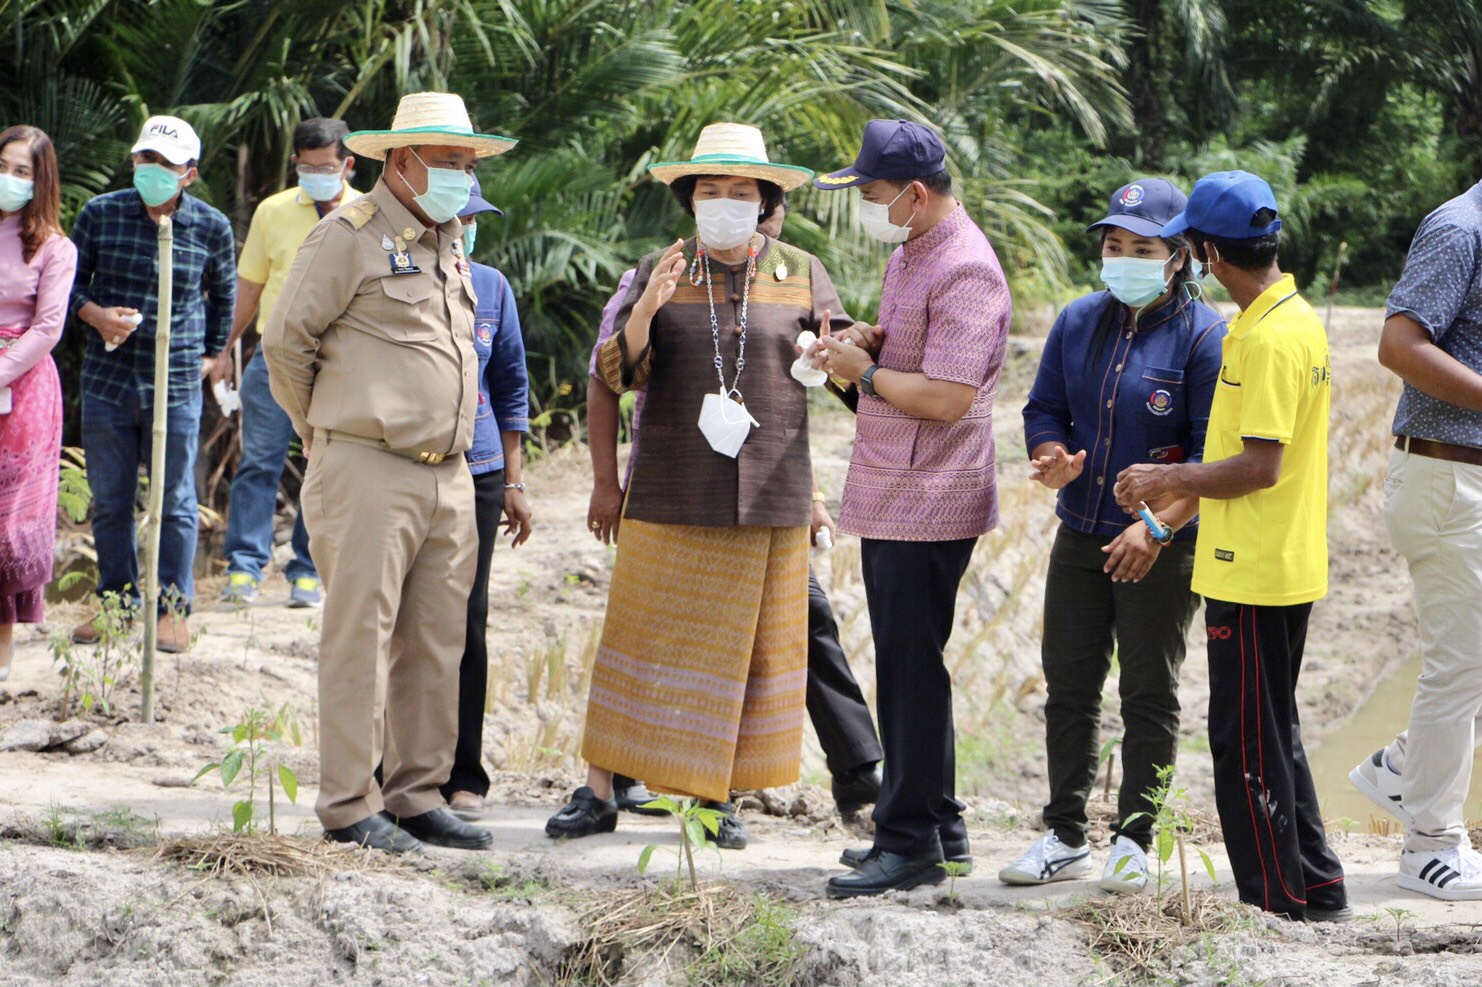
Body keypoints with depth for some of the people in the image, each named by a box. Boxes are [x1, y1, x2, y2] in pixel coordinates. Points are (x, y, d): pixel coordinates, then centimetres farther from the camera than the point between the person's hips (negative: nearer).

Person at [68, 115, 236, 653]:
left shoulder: (212, 228, -1)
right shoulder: (100, 215, -1)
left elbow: (223, 294, 16)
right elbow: (69, 280, 9)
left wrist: (210, 352, 18)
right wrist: (94, 314, -9)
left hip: (176, 383, -1)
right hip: (107, 380, 1)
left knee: (175, 501, 2)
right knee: (109, 499, 7)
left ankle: (174, 607, 11)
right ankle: (116, 601, 19)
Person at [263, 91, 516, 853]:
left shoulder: (450, 246, 18)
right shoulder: (349, 238, -5)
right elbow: (286, 341, -4)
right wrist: (325, 433, 5)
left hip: (450, 477, 7)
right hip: (368, 474, -7)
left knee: (436, 643, 8)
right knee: (361, 638, -7)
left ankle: (418, 796, 14)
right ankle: (348, 805, -3)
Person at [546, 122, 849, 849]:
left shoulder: (802, 277, 5)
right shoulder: (659, 273, 3)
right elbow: (617, 372, -7)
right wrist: (647, 309, -25)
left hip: (769, 501, 1)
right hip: (672, 496, -1)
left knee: (747, 648, 4)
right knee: (640, 639, -1)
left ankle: (717, 798, 14)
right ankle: (598, 793, 5)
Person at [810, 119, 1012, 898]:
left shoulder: (964, 271, -18)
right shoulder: (909, 253, 14)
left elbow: (948, 396, -25)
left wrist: (861, 370, -15)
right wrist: (867, 341, 7)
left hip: (929, 506, -10)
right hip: (889, 498, 10)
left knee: (912, 671, -6)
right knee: (905, 666, 15)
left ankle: (912, 841, -2)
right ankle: (938, 826, 24)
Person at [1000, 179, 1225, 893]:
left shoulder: (1204, 336, -10)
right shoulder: (1078, 323, 8)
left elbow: (1214, 455, -13)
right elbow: (1044, 407, 13)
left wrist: (1157, 526, -22)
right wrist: (1053, 460, -10)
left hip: (1162, 548, -6)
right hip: (1080, 535, 6)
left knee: (1149, 695, 4)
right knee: (1068, 686, 9)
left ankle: (1133, 840, 13)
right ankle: (1064, 836, 19)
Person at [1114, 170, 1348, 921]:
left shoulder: (1268, 338, -20)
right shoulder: (1297, 319, 11)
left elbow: (1260, 467, -24)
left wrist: (1171, 480, -11)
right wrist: (1186, 489, 18)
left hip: (1253, 576, -10)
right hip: (1287, 568, 10)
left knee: (1247, 746, -2)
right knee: (1273, 737, 17)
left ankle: (1276, 905, 3)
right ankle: (1317, 891, 23)